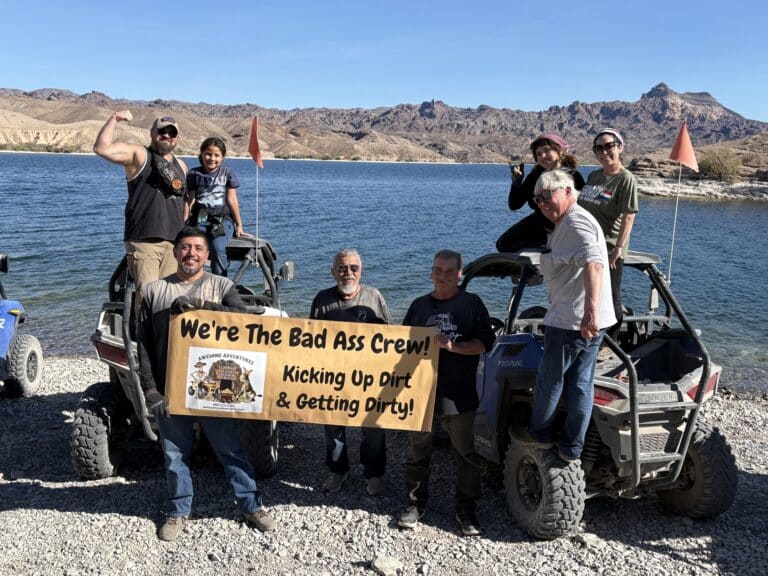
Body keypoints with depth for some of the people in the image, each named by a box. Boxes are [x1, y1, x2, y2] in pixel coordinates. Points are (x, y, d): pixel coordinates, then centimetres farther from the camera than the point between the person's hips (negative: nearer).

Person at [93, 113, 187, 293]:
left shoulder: (181, 166, 20)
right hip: (144, 241, -5)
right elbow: (102, 148, -12)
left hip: (174, 243, 6)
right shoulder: (138, 154, 3)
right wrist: (114, 119, -11)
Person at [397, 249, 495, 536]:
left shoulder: (472, 303, 2)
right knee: (418, 450, 10)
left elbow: (485, 342, -5)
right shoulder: (419, 305, 12)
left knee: (466, 453, 5)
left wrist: (453, 346, -18)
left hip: (459, 394, -2)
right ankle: (415, 503, 24)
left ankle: (466, 509, 17)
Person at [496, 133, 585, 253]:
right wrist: (516, 180, -23)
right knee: (504, 244, 0)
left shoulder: (574, 177, -22)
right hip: (539, 222, 5)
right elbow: (514, 205, -10)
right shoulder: (536, 174, -9)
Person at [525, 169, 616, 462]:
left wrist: (590, 312, -38)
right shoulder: (567, 223, 18)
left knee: (549, 380, 8)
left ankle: (538, 434, 25)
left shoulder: (575, 222, -16)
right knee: (581, 384, 13)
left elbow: (594, 264, -31)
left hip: (572, 320, -10)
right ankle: (572, 448, 21)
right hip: (590, 322, 10)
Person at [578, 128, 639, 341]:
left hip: (609, 249, -7)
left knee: (610, 297, 1)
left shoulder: (626, 179, -10)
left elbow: (628, 216, -16)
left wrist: (619, 247, -23)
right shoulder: (593, 176, 13)